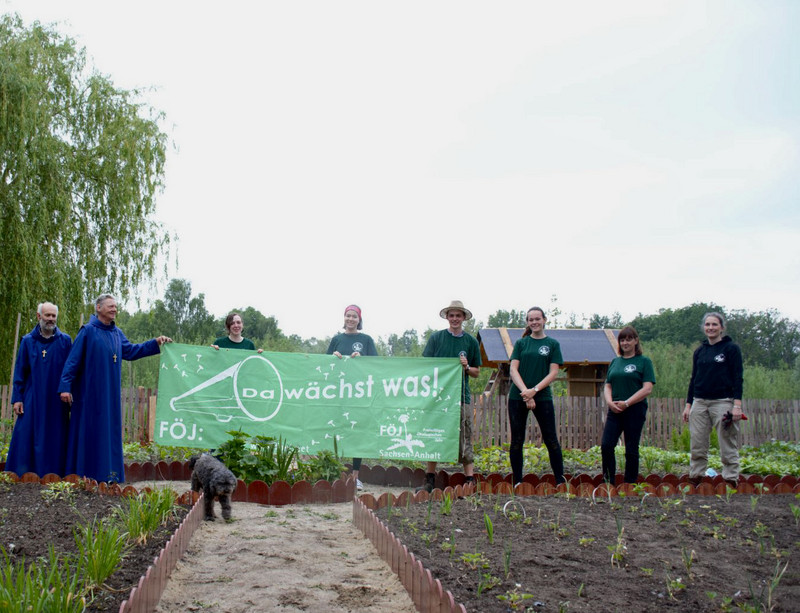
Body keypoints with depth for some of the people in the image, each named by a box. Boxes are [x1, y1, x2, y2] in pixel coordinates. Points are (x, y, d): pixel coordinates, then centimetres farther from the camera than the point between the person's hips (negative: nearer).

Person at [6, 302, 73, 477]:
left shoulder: (65, 341, 4)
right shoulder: (28, 341, 6)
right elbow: (20, 371, 6)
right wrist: (17, 398, -1)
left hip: (56, 403, -1)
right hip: (32, 401, 1)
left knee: (54, 441, 2)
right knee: (26, 440, 0)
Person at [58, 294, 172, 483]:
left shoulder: (116, 333, 12)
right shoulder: (88, 331, -7)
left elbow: (130, 351, 18)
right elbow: (73, 360, -10)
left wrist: (156, 343, 9)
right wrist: (65, 387, -16)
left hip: (110, 394, 6)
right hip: (91, 393, -6)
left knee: (110, 431, 6)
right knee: (89, 432, -3)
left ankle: (107, 476, 10)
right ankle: (84, 477, 2)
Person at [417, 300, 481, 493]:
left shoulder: (471, 341, 9)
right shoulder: (436, 337, 6)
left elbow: (477, 372, 15)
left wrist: (466, 367, -7)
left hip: (461, 396, 0)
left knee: (464, 440, -2)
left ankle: (470, 481, 1)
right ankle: (429, 481, 11)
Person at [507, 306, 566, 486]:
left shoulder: (552, 344, 6)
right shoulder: (521, 343, 8)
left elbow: (553, 372, -1)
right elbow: (513, 370, 0)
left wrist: (535, 390, -15)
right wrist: (525, 391, -15)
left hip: (543, 397, -1)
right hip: (517, 397, 1)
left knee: (551, 440, 0)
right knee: (517, 441, 4)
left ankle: (560, 482, 7)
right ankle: (517, 483, 12)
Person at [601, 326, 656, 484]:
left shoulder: (644, 361, 0)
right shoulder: (615, 362, 15)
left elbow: (647, 389, -8)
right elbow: (607, 386, 15)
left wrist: (626, 403, -14)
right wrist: (610, 402, -5)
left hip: (635, 410, -4)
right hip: (614, 410, 4)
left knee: (631, 450, 1)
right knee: (606, 445, -7)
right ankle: (608, 483, 3)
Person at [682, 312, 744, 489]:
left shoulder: (731, 348, 0)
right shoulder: (699, 351, 14)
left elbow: (738, 378, -5)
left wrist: (737, 405, -14)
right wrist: (688, 405, 12)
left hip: (723, 402, -5)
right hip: (700, 403, 5)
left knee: (728, 448, -3)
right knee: (697, 447, 4)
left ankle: (731, 482, 2)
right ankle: (694, 482, 8)